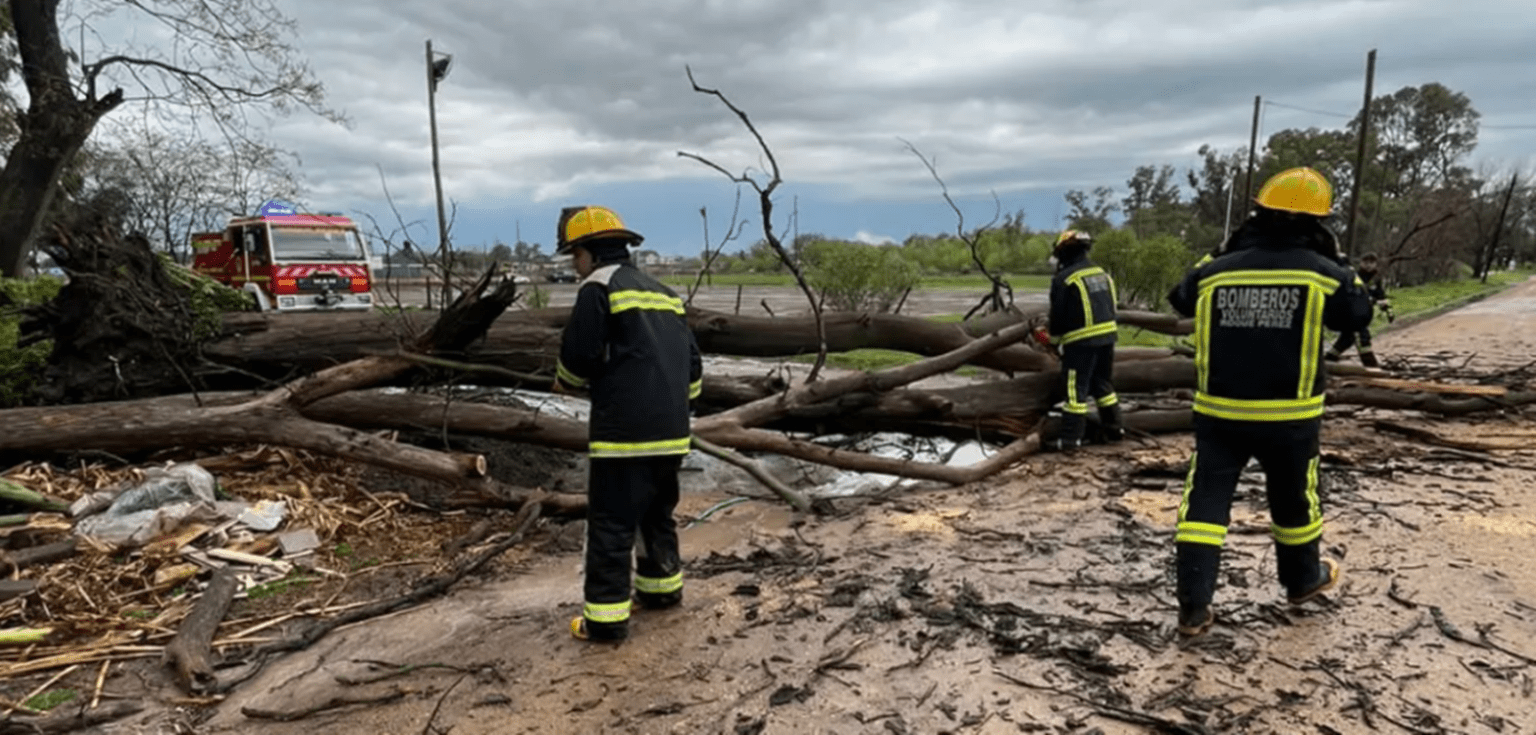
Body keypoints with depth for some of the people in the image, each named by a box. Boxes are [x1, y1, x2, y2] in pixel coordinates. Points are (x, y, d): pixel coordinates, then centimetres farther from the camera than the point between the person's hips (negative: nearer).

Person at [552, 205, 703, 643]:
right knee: (657, 512, 23)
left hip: (625, 430, -8)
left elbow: (578, 358, -8)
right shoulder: (664, 294, 17)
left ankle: (606, 617, 5)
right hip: (671, 429, 8)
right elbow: (691, 362, 16)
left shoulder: (598, 287, -6)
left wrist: (564, 383, 14)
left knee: (610, 524, 1)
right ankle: (663, 587, 35)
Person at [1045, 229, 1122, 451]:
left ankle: (1070, 437, -4)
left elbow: (1058, 313, -8)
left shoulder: (1064, 279, -10)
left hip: (1081, 341, -7)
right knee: (1103, 384, 20)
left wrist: (1055, 338, 8)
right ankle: (1113, 428, 26)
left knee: (1076, 389, -4)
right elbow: (1111, 308, 18)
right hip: (1107, 335, 7)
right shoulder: (1103, 274, 13)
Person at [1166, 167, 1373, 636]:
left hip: (1220, 412, 1)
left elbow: (1180, 298, 17)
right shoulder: (1322, 273, -7)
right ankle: (1303, 580, 43)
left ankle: (1193, 607, 0)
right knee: (1294, 500, 21)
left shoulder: (1218, 270, -3)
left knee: (1205, 503, 3)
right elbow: (1357, 316, 10)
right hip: (1289, 415, 0)